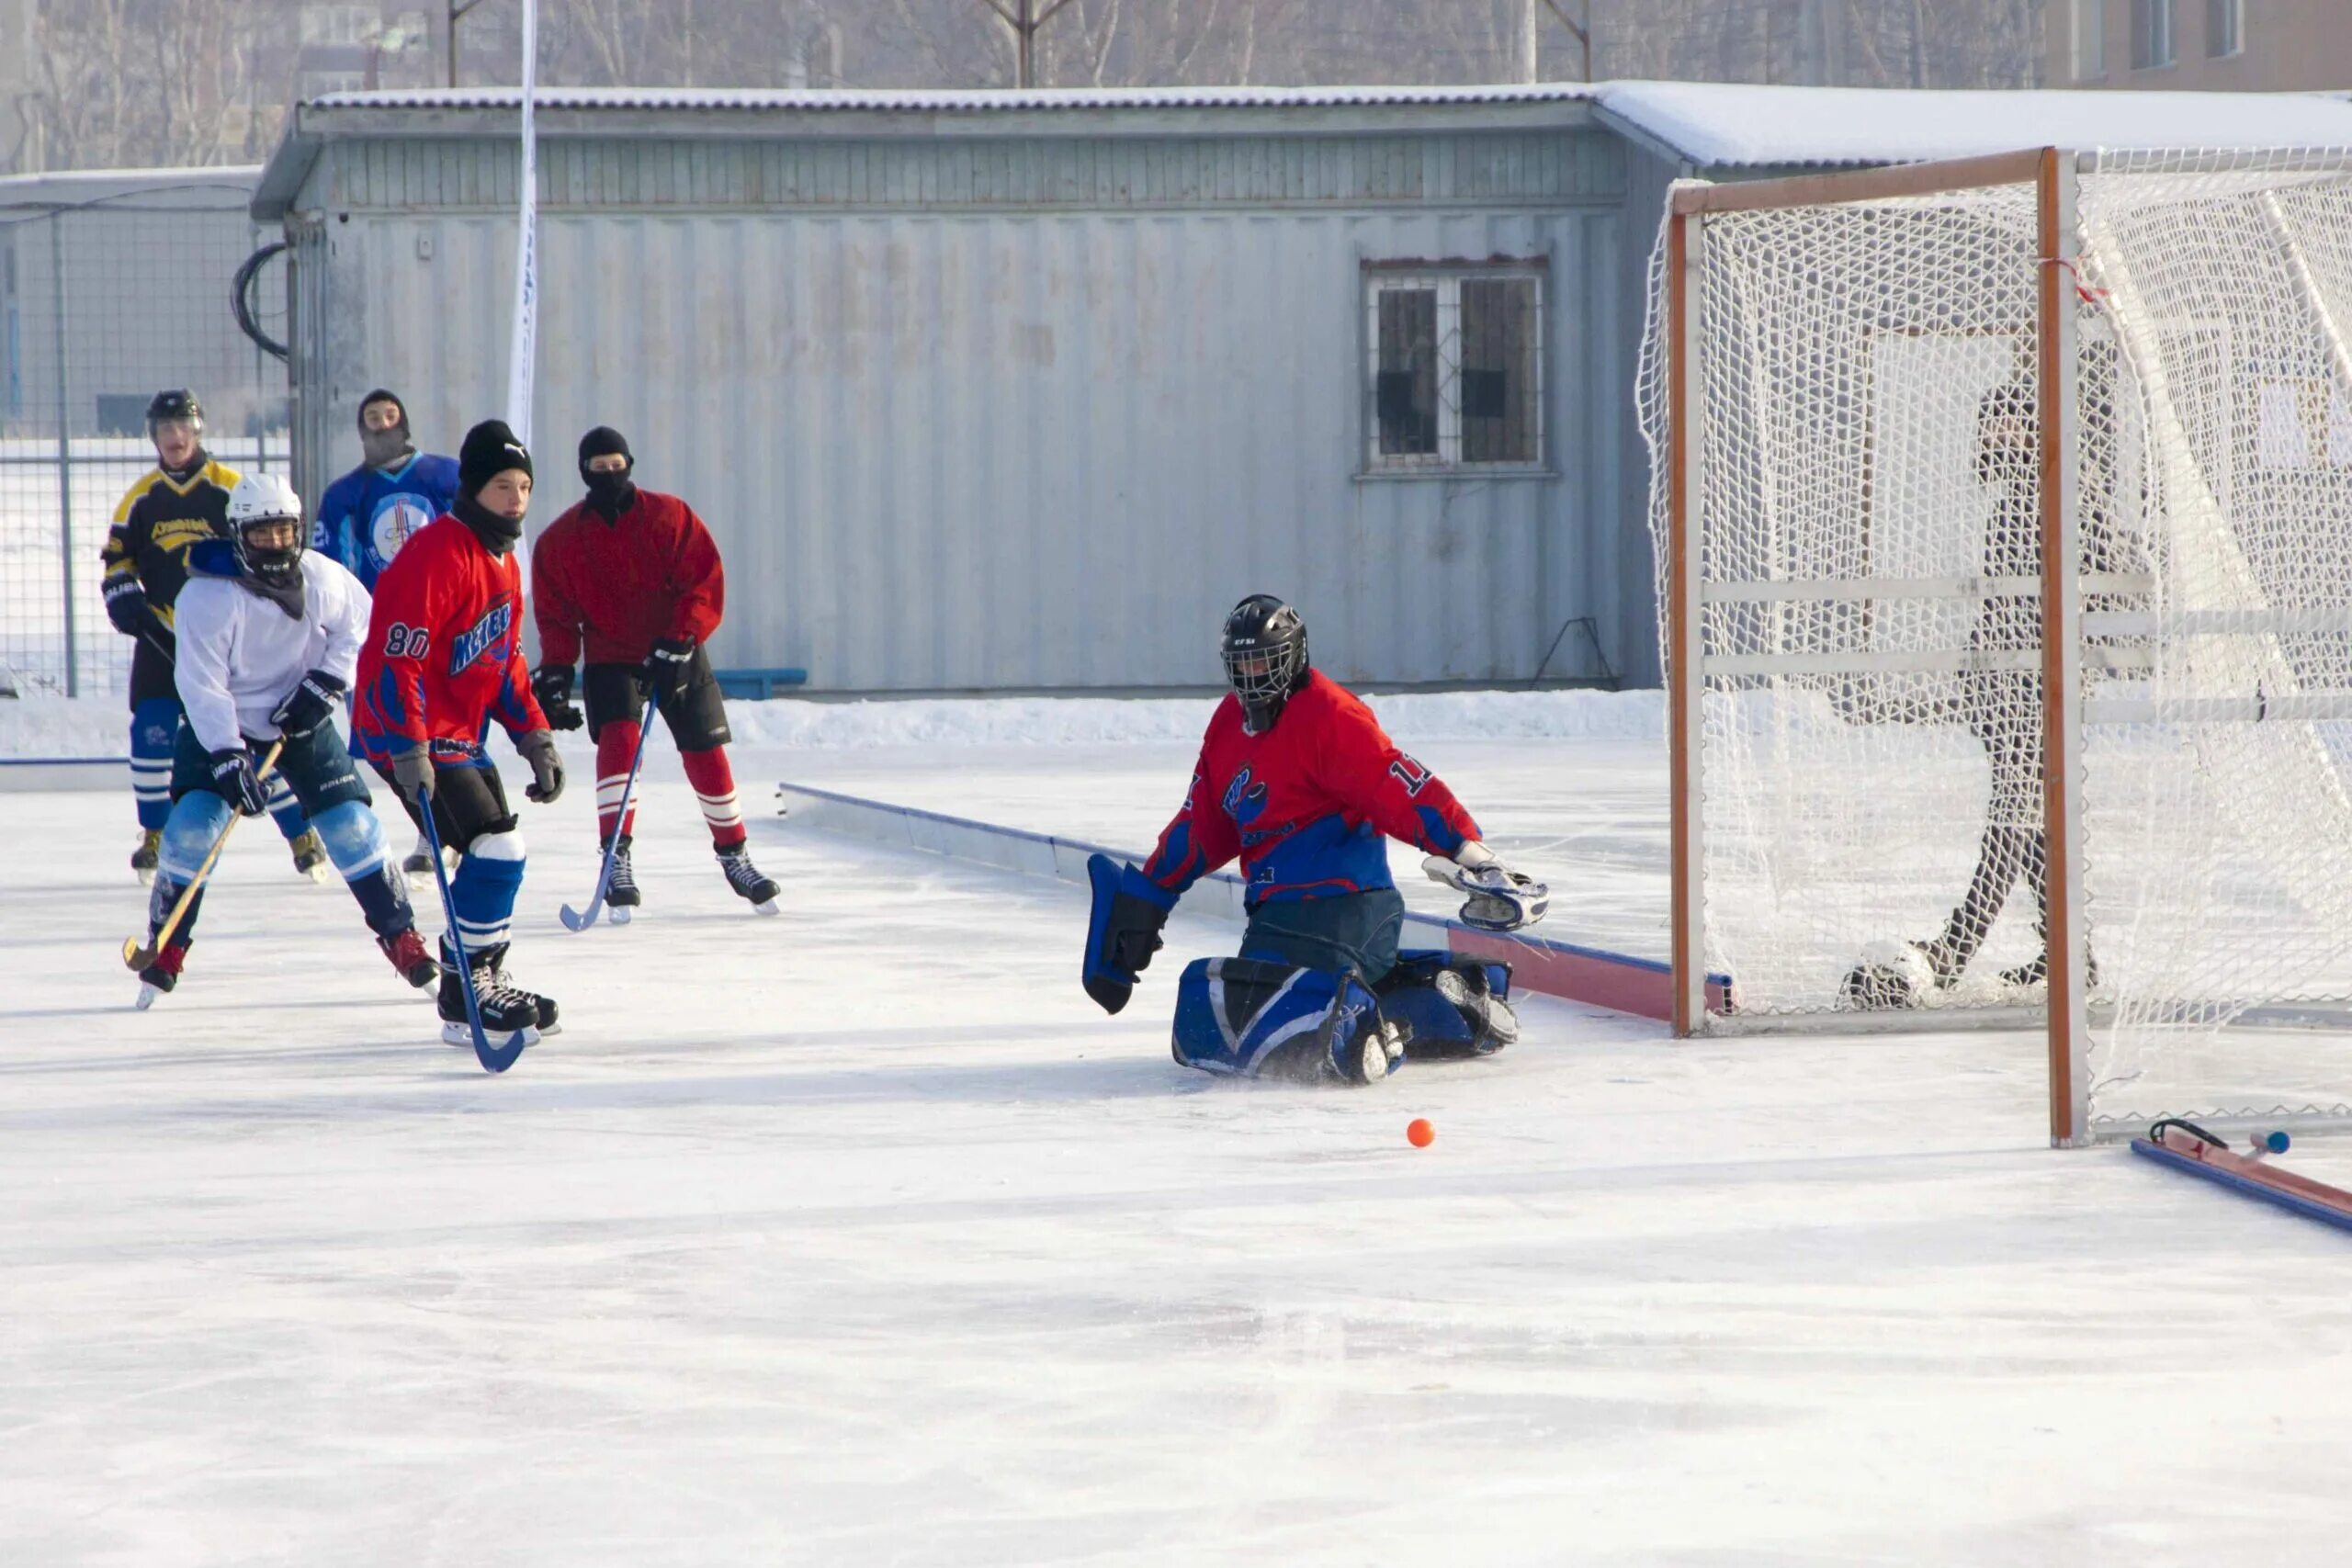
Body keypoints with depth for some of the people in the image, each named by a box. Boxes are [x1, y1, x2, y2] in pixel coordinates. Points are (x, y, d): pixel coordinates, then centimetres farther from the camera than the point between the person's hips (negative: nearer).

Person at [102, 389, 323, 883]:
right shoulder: (141, 498, 5)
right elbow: (117, 558, 10)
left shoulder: (230, 490, -3)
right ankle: (154, 837, 8)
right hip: (161, 637, 2)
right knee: (152, 732, -8)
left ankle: (301, 833, 5)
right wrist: (125, 601, -7)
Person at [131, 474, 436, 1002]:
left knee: (351, 824, -5)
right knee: (192, 827, -16)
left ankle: (400, 936, 8)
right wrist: (227, 758, -32)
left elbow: (359, 623, 2)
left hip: (300, 719, 2)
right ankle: (166, 948, -1)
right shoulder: (207, 596, -25)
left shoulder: (320, 578, -15)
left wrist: (326, 682, -11)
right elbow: (202, 684, -26)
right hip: (222, 723, -2)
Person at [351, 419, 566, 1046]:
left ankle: (477, 984, 28)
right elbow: (396, 656, -25)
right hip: (410, 735, -10)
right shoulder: (438, 554, -20)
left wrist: (535, 738, 13)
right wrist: (411, 752, -29)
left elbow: (505, 664, 22)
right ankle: (464, 999, -9)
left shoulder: (502, 561, 13)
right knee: (497, 847, -16)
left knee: (495, 855, 15)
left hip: (459, 735, 10)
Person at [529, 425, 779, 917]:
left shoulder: (670, 517, -10)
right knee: (619, 738, -24)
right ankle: (616, 860, -24)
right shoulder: (559, 541, -5)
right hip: (610, 659, 0)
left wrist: (678, 643, -22)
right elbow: (555, 617, 0)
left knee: (707, 756, 2)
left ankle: (735, 856, 22)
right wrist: (554, 675, -12)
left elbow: (706, 584, -13)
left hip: (678, 655, 0)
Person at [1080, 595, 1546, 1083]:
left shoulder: (1329, 716, -13)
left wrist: (1473, 856, -29)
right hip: (1282, 910, 10)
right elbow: (1202, 824, 21)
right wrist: (1147, 895, 21)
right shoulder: (1229, 722, 13)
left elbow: (1404, 790, -20)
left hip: (1331, 912, -10)